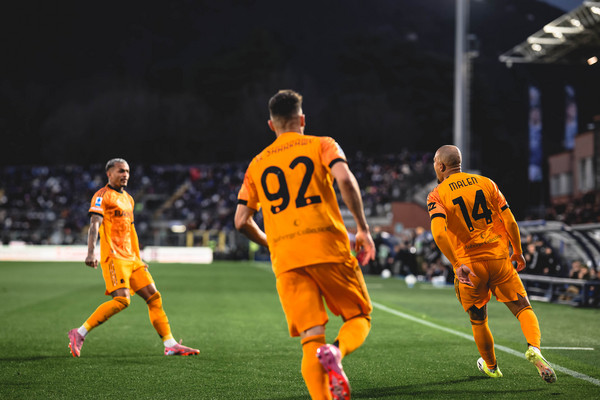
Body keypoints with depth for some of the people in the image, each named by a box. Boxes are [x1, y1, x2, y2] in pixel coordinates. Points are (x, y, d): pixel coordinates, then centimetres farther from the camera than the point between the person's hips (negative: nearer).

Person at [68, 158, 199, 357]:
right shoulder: (102, 195, -3)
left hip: (131, 258, 8)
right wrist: (91, 252, -28)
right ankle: (79, 333, -13)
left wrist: (138, 259, 24)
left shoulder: (128, 199, 22)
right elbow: (94, 224, -15)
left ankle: (170, 345, 5)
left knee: (154, 297, 3)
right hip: (113, 257, -8)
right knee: (122, 300, -21)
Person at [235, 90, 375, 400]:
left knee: (311, 342, 3)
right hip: (329, 248, -2)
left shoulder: (257, 164, 18)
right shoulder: (321, 145, 9)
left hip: (286, 259, 2)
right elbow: (345, 179, -11)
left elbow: (241, 221, 13)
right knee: (359, 317, 12)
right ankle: (336, 351, -20)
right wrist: (363, 229, -4)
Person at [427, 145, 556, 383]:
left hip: (468, 264, -1)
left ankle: (491, 367, 34)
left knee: (478, 321, 18)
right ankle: (534, 348, -21)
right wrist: (518, 252, 16)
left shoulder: (437, 195, -3)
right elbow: (510, 222, 4)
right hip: (498, 258, 1)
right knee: (522, 307, 6)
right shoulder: (486, 183, 6)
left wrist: (457, 264, -21)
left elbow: (438, 233, -20)